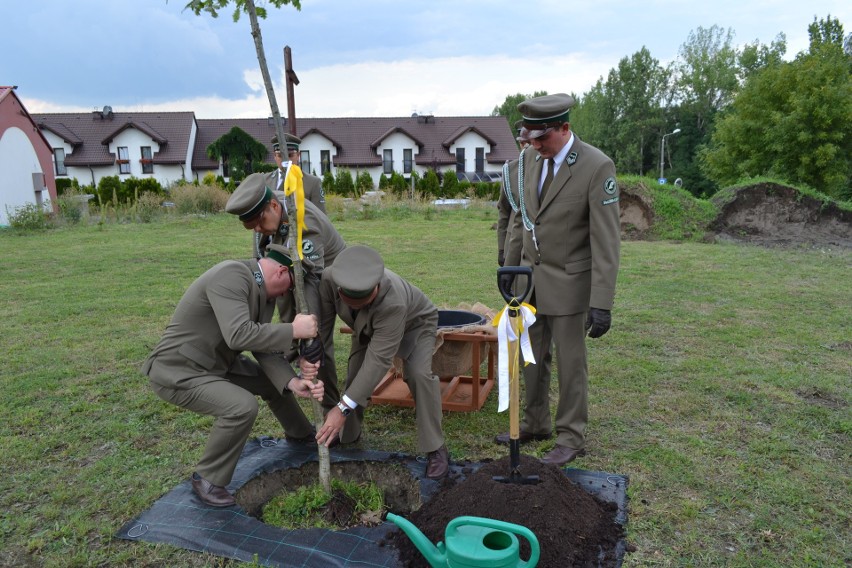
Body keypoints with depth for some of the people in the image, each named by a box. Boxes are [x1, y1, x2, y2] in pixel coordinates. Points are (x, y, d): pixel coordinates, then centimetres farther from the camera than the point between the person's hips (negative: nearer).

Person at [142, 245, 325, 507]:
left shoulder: (263, 291, 1)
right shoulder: (232, 275, -29)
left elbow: (265, 346, -5)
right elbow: (239, 335, -40)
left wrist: (293, 382, -19)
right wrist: (294, 330, -31)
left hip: (216, 362, 10)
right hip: (177, 372, -9)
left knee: (276, 381, 17)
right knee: (242, 407, -28)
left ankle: (302, 433, 44)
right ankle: (208, 479, -4)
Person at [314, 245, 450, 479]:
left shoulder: (393, 301, -47)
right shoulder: (330, 280, -35)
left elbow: (379, 359, -45)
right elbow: (321, 327, -27)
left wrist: (343, 408, -46)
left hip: (413, 323, -4)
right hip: (369, 327, 5)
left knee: (419, 374, -27)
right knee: (354, 375, -6)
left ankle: (435, 449, -11)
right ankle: (346, 436, 23)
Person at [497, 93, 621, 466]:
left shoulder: (597, 167, -19)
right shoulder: (530, 157, 0)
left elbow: (606, 240, -20)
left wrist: (601, 303, -22)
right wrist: (510, 267, 14)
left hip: (568, 281, -6)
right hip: (530, 276, 6)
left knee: (569, 361, 5)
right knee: (532, 357, 16)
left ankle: (571, 439, 22)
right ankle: (536, 424, 34)